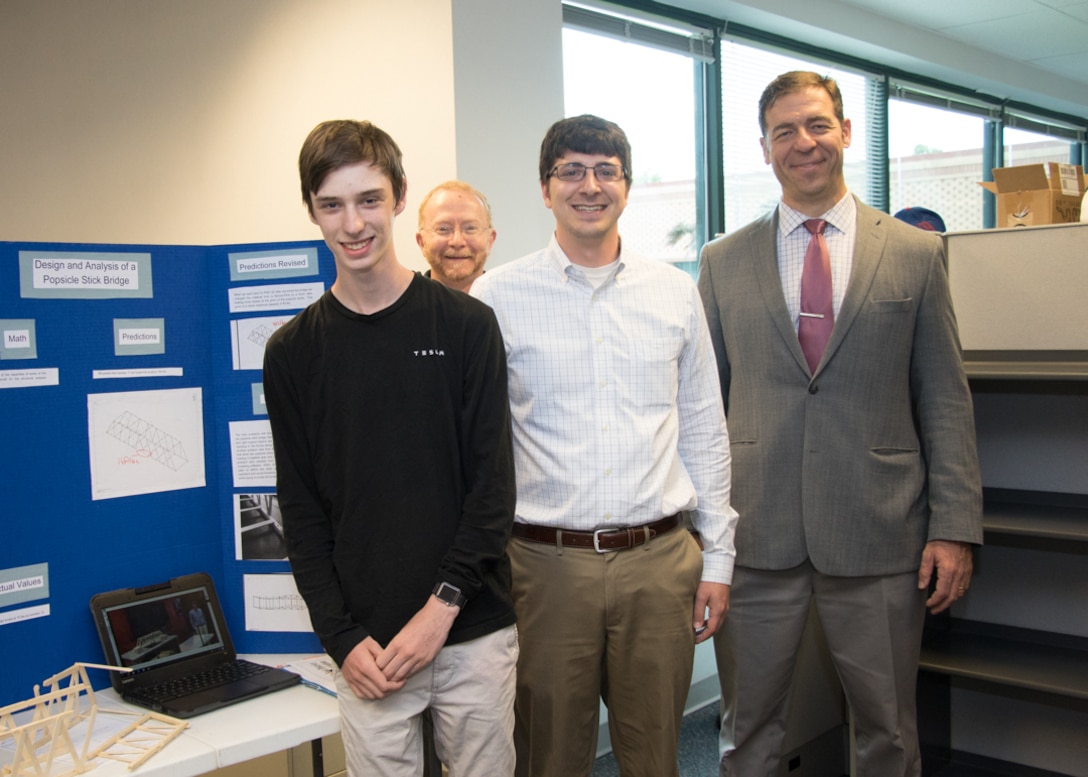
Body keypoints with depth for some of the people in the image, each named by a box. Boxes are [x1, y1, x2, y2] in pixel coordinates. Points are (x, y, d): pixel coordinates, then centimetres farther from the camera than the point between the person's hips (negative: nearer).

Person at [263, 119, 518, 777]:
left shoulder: (466, 325, -3)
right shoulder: (293, 351, 2)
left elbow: (494, 482, -4)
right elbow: (302, 511, 3)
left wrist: (442, 605, -12)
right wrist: (342, 638, -5)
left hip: (474, 630, -1)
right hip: (366, 643, 1)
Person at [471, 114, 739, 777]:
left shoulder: (676, 292, 6)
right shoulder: (497, 298, -2)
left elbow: (705, 430, 10)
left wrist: (717, 557, 7)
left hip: (660, 560, 2)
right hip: (548, 564, -2)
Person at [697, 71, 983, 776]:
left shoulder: (916, 253, 4)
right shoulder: (724, 261, 6)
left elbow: (945, 399, 2)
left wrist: (955, 526, -4)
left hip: (879, 533, 0)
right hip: (754, 535, 1)